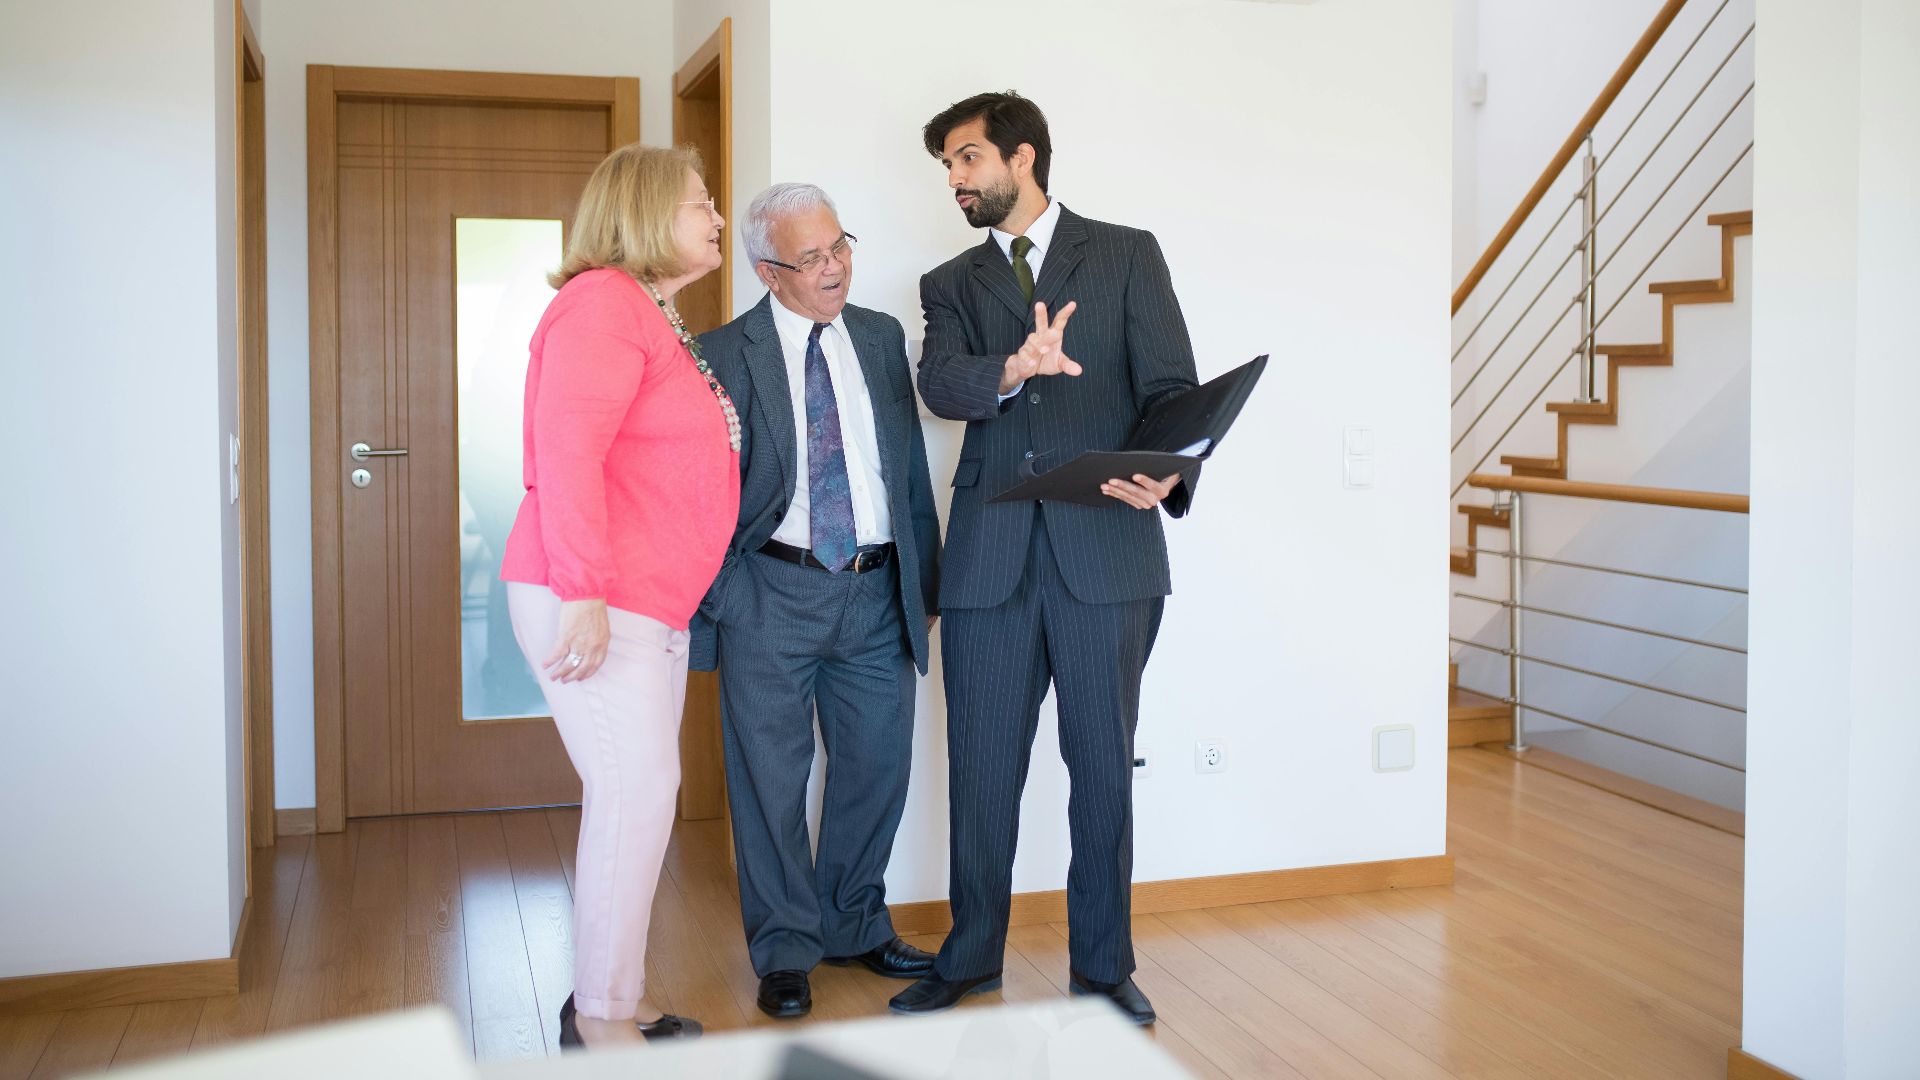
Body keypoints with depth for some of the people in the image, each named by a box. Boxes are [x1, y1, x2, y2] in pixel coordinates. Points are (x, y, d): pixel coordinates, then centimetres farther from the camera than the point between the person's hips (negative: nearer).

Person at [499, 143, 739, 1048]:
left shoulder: (660, 321, 19)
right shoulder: (602, 303, -11)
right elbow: (565, 450, -21)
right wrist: (584, 592, -25)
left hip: (653, 605, 10)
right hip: (592, 607, -10)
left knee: (640, 798, 12)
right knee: (633, 795, -8)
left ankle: (608, 1003, 24)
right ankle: (602, 1023, 4)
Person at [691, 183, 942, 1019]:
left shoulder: (882, 338, 9)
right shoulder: (725, 355, -4)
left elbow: (911, 467, 11)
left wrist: (926, 580, 10)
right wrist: (725, 595, -9)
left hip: (876, 589, 4)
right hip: (773, 591, -4)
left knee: (877, 762, 12)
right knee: (772, 774, 3)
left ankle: (854, 926, 31)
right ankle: (784, 949, 19)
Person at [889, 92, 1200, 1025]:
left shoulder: (1127, 255, 10)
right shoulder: (952, 284, 16)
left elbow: (1171, 386, 1)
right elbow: (940, 383, -4)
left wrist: (1170, 472, -20)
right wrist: (1013, 368, -26)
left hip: (1105, 542, -2)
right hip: (990, 552, 2)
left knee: (1103, 764, 5)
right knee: (980, 767, 7)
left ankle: (1103, 964, 20)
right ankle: (971, 956, 24)